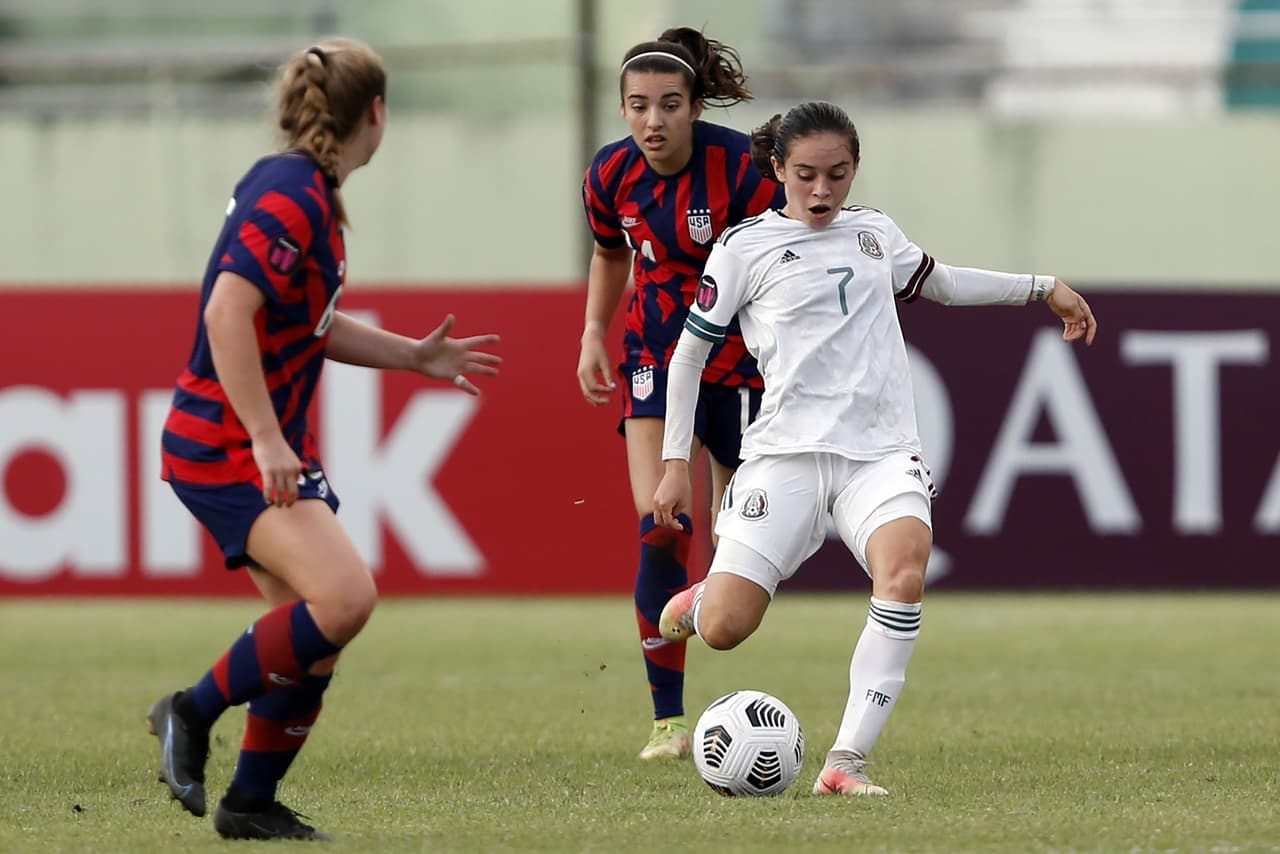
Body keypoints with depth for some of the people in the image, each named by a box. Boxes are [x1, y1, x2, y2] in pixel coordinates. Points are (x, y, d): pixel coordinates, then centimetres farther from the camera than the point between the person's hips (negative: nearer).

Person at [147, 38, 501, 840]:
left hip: (274, 448, 10)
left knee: (316, 639, 8)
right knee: (345, 597, -24)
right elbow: (228, 314, -27)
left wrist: (416, 355, 25)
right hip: (225, 449, -10)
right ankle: (194, 712, -9)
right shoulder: (290, 196, -18)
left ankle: (252, 803, 18)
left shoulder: (309, 194, 13)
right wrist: (266, 441, -28)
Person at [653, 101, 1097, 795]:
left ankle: (846, 762, -30)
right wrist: (675, 463, 7)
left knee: (904, 565, -30)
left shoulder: (874, 233, 17)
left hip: (880, 451, 3)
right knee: (722, 631, -14)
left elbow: (937, 282, 37)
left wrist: (1041, 288, 37)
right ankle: (699, 600, 27)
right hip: (786, 451, -3)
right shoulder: (746, 247, 3)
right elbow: (690, 351, 10)